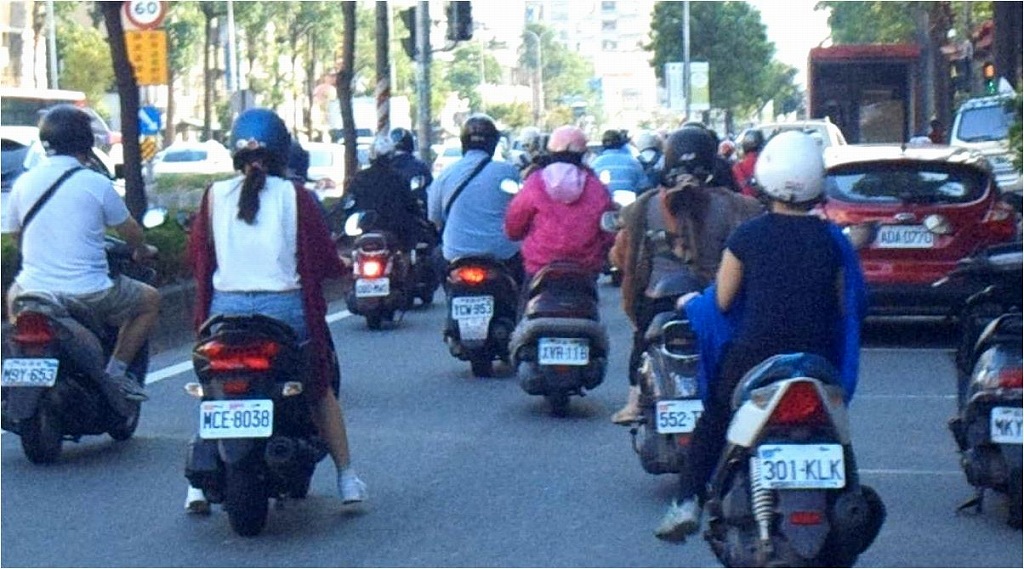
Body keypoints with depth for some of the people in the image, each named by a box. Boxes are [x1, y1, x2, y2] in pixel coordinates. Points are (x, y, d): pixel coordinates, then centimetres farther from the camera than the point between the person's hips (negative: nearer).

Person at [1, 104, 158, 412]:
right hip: (89, 294, -4)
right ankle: (116, 372, 9)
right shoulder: (96, 184, -8)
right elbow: (131, 232, 5)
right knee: (150, 300, 20)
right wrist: (142, 251, 28)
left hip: (34, 291, 4)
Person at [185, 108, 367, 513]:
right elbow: (324, 259, -1)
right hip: (286, 308, -1)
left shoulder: (215, 195, 2)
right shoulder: (293, 196, -2)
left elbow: (196, 255, 7)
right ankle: (347, 478, 17)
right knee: (320, 388, 19)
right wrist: (340, 266, 22)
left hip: (226, 309, 1)